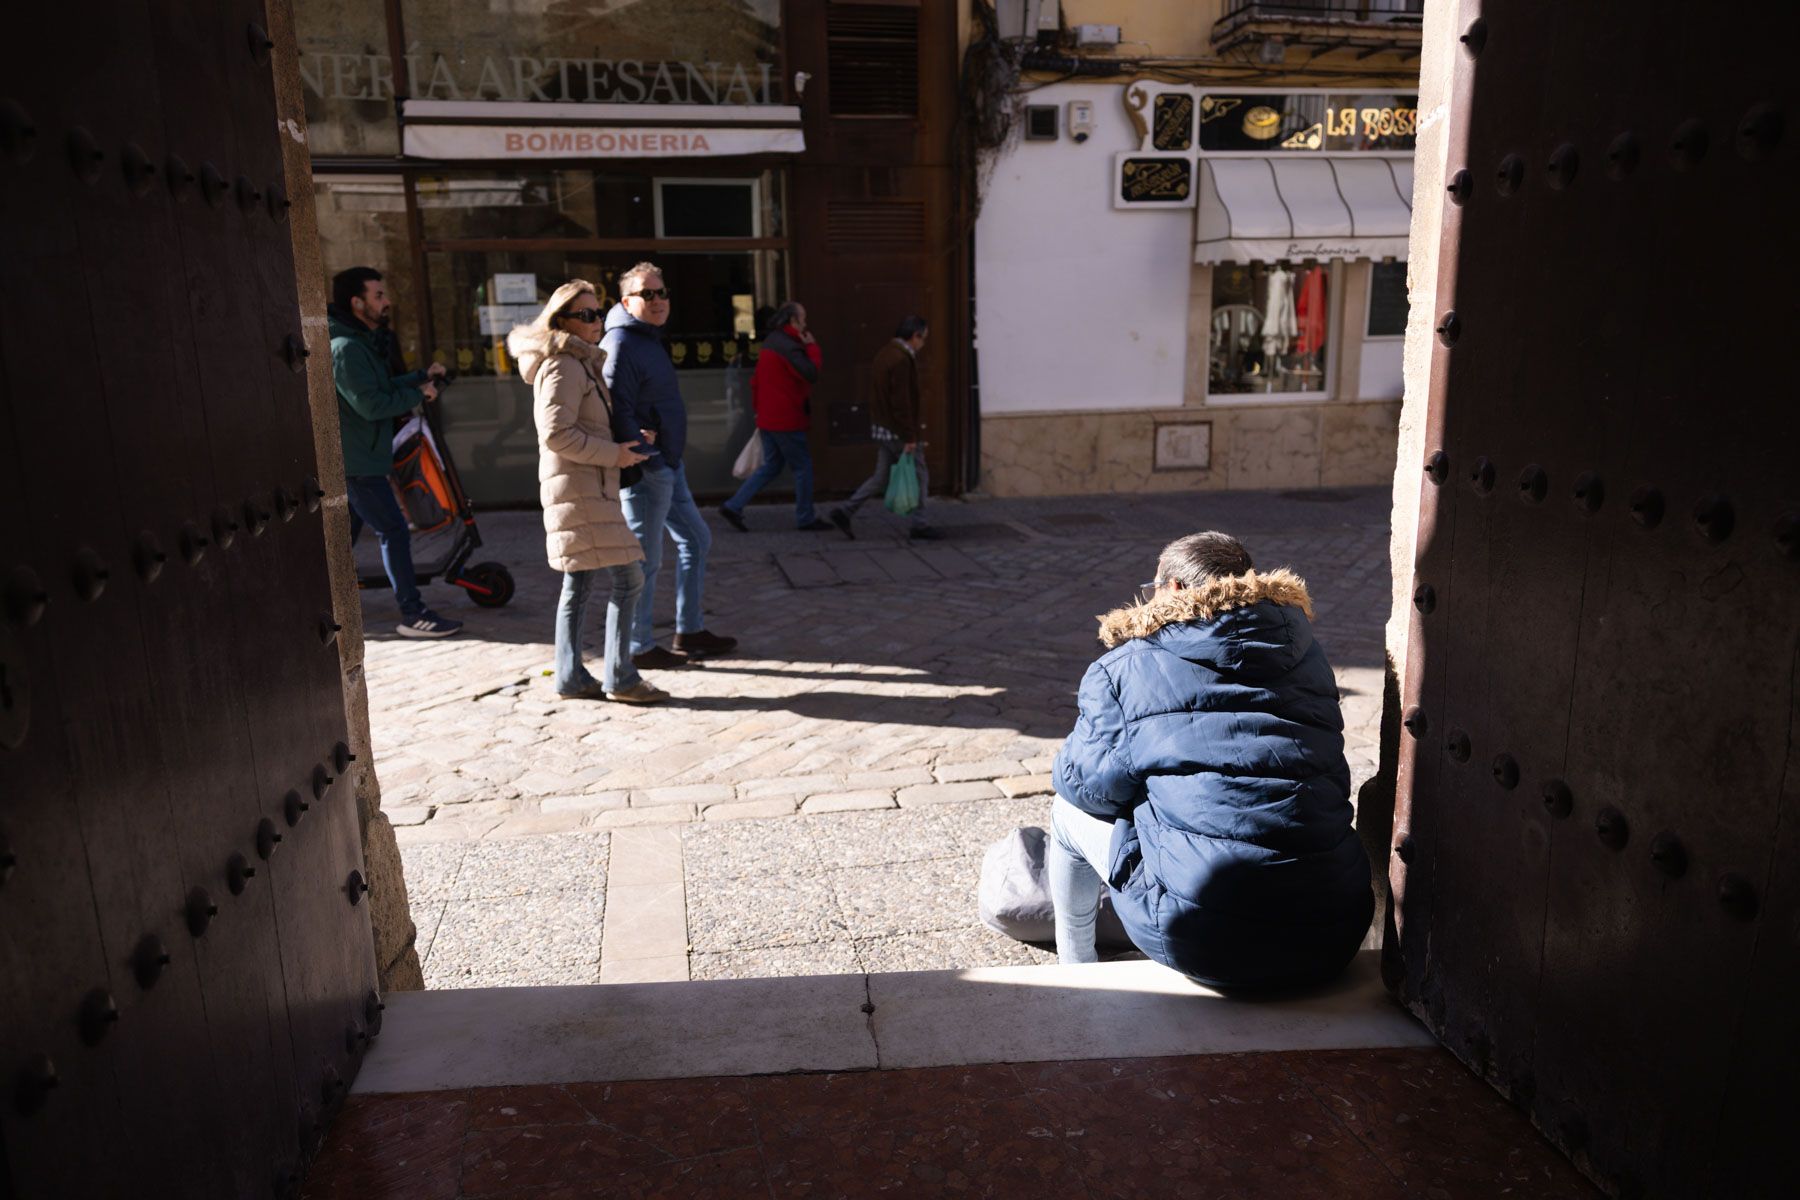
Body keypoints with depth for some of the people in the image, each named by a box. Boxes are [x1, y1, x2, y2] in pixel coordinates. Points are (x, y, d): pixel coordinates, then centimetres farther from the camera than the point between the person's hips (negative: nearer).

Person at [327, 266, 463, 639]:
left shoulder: (362, 342, 15)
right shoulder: (346, 348, -18)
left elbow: (383, 387, 19)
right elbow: (371, 404, -24)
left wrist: (422, 376, 9)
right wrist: (417, 395, -12)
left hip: (353, 458, 11)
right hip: (356, 461, -11)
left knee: (346, 533, 15)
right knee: (394, 531, -9)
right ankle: (412, 614, -6)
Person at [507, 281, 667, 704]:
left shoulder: (578, 363, 19)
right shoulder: (565, 367, -13)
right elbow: (556, 433, -21)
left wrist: (627, 440, 14)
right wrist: (614, 454, -16)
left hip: (588, 486, 11)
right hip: (580, 487, -11)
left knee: (579, 584, 12)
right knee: (628, 579, -10)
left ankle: (571, 677, 18)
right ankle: (620, 677, -4)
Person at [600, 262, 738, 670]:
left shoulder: (649, 339, 17)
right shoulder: (620, 344, -15)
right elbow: (617, 410, -23)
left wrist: (667, 460, 18)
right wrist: (642, 455, -21)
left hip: (668, 465, 11)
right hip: (644, 469, -11)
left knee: (696, 540, 17)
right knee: (645, 558, -2)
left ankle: (690, 631, 25)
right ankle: (639, 647, 10)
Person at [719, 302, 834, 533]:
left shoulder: (771, 343, 15)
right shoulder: (788, 346, -17)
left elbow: (756, 381, 20)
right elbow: (811, 373, -22)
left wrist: (759, 408, 22)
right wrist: (812, 347, -9)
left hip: (768, 417, 10)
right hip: (786, 419, -10)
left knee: (771, 466, 14)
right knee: (803, 465, 2)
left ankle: (733, 507, 9)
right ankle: (805, 518, 10)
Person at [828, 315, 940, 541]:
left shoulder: (883, 354, 13)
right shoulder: (901, 360, -18)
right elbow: (901, 402, -23)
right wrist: (910, 437, -20)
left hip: (882, 429, 9)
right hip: (899, 431, -9)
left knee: (881, 478, 13)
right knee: (919, 477, 4)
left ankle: (845, 512, 6)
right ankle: (920, 525, 11)